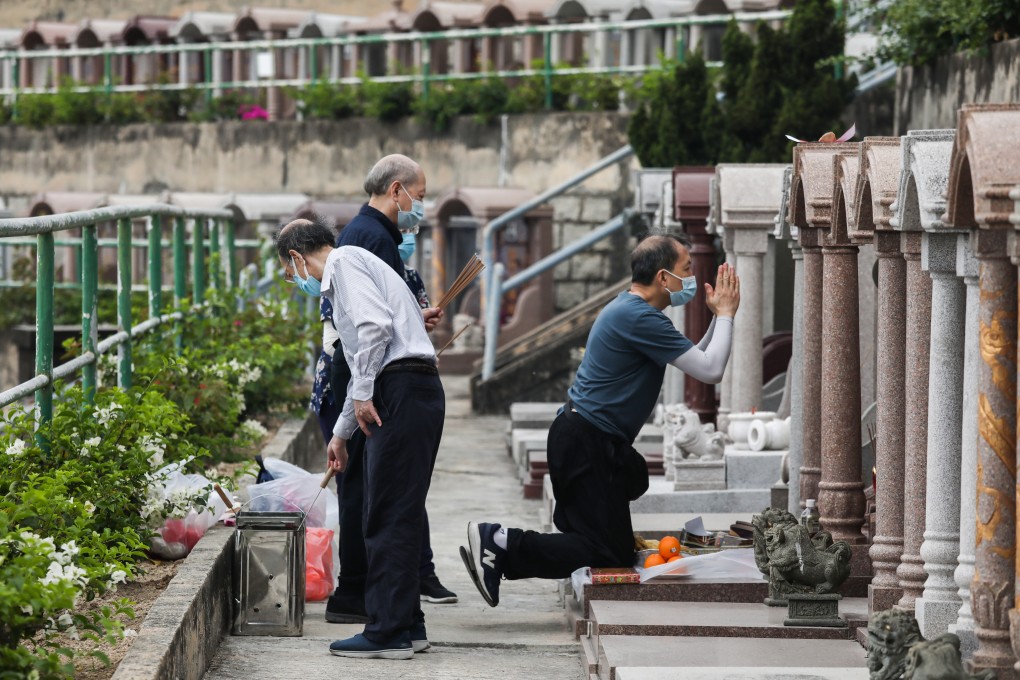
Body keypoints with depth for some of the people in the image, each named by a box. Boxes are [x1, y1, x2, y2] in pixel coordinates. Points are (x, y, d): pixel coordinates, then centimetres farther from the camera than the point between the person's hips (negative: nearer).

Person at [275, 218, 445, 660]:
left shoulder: (343, 262, -2)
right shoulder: (352, 266, 29)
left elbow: (375, 324, -20)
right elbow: (364, 364, 37)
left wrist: (363, 395, -15)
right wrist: (341, 433, 45)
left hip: (403, 393, -10)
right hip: (417, 392, 10)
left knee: (388, 519, -8)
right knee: (398, 516, 14)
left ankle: (388, 632, -6)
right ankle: (407, 625, 18)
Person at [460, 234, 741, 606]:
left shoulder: (630, 308, 16)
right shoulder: (640, 318, -17)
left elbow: (693, 360, 25)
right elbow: (710, 369, -17)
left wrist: (719, 316, 16)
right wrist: (725, 314, -4)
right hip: (587, 444, -10)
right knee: (613, 554, -10)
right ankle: (501, 544, -15)